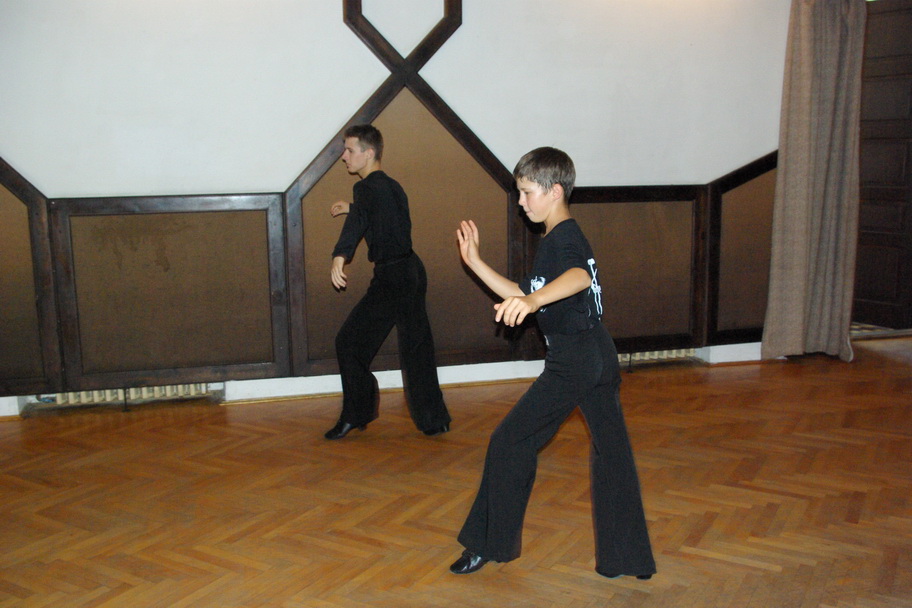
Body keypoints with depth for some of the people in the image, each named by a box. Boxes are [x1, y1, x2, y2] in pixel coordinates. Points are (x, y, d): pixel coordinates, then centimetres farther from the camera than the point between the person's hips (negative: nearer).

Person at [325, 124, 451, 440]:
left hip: (392, 277, -9)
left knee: (350, 342, 0)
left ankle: (356, 416, 7)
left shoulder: (367, 188, -12)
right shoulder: (392, 186, 16)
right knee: (416, 346, 15)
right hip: (413, 271, 9)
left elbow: (359, 221, -32)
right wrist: (352, 207, 40)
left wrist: (340, 255, -46)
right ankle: (434, 419, 21)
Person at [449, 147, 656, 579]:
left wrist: (532, 300, -56)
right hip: (599, 354, 10)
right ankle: (628, 558, 21)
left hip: (572, 361, -10)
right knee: (611, 450, 12)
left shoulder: (562, 239, -14)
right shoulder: (566, 237, 18)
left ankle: (491, 543, 13)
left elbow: (579, 277, -38)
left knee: (510, 443, 1)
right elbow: (525, 296, 20)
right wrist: (475, 262, 17)